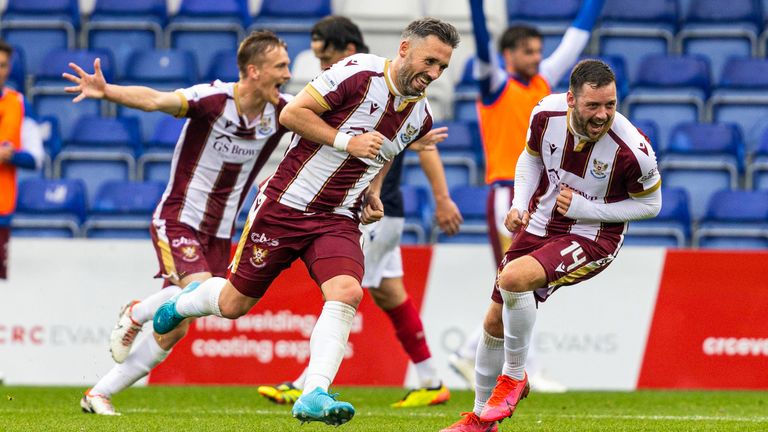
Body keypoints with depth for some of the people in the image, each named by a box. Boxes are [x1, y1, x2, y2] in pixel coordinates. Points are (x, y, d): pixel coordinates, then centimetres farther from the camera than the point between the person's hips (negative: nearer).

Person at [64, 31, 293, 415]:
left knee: (174, 330, 4)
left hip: (219, 235, 6)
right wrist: (106, 91, -51)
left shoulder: (282, 112, -4)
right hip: (178, 220, -5)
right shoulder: (211, 99, -20)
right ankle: (136, 313, 2)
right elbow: (155, 100, -34)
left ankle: (100, 395, 19)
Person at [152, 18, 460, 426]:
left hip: (339, 220, 4)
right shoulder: (359, 73, -17)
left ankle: (314, 396, -30)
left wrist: (373, 193, 10)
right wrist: (347, 141, -21)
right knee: (233, 304, 7)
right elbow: (292, 113, -15)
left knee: (346, 292, -25)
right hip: (286, 204, -4)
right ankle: (186, 301, 42)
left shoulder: (419, 116, 5)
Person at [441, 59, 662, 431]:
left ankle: (514, 376, -8)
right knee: (495, 321, 11)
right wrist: (520, 205, -6)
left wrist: (584, 209, -18)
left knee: (512, 278, -31)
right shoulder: (547, 113, -14)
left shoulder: (632, 149, -26)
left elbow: (650, 204, -9)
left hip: (592, 239, -6)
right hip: (539, 227, 6)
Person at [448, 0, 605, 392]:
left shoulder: (542, 82, 15)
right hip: (508, 194, -7)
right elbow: (482, 39, -18)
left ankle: (470, 355, 19)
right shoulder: (496, 84, -3)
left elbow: (576, 39, 21)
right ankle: (529, 369, -9)